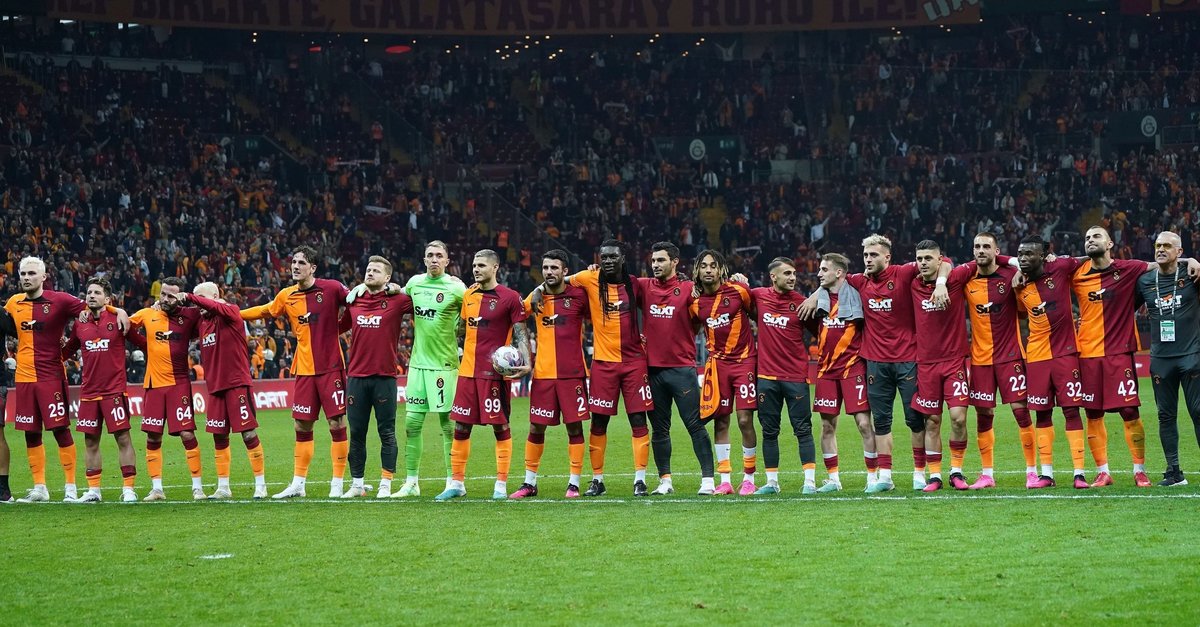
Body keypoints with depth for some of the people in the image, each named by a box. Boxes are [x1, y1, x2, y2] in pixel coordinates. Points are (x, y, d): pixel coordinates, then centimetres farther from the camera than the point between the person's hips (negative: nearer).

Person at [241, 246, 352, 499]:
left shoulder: (331, 288, -7)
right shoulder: (287, 296, 7)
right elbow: (264, 311, 24)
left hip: (331, 367, -4)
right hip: (304, 369, 4)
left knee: (336, 423, -3)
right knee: (302, 425, 8)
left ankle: (337, 484, 4)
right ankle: (298, 483, 17)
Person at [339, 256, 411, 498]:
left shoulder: (397, 301, -2)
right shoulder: (354, 301, 10)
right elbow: (340, 326, 24)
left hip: (384, 376, -3)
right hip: (356, 376, 3)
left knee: (386, 433, 1)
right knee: (356, 433, 7)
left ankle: (386, 485, 7)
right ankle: (356, 485, 14)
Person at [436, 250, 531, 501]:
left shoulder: (510, 298, -5)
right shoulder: (468, 295, 12)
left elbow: (521, 334, -6)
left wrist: (525, 362, -19)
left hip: (495, 372, -6)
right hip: (467, 371, 6)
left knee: (500, 426, 0)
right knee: (461, 427, 6)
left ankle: (501, 485, 7)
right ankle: (457, 483, 14)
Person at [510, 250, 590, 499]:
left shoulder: (578, 296, -2)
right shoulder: (535, 298, 6)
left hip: (572, 373, -3)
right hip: (543, 373, 3)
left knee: (574, 426, 0)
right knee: (536, 427, 5)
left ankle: (574, 483, 8)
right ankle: (529, 483, 14)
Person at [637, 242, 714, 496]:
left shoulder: (689, 289, -3)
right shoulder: (645, 287, 8)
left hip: (682, 368, -4)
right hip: (653, 368, 4)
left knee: (695, 425, -3)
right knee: (659, 429, 10)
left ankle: (707, 479, 0)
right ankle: (665, 481, 18)